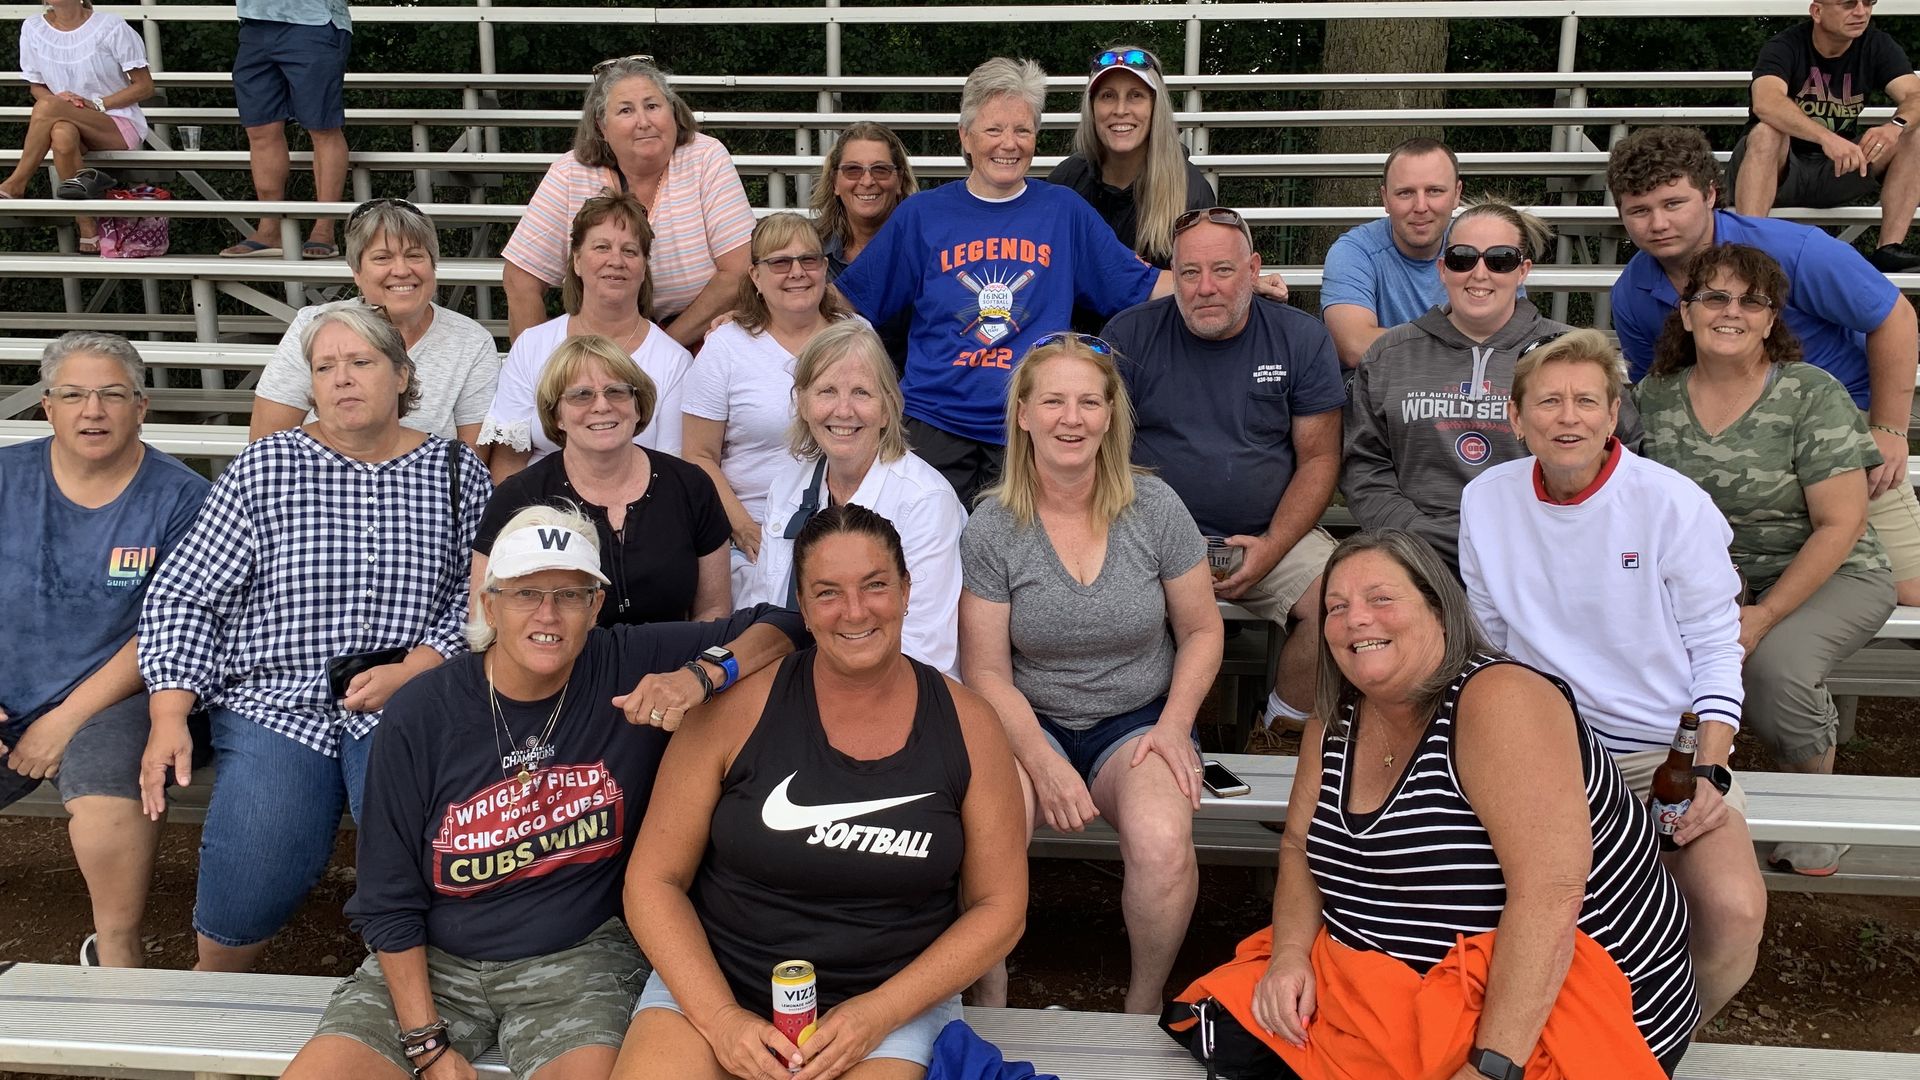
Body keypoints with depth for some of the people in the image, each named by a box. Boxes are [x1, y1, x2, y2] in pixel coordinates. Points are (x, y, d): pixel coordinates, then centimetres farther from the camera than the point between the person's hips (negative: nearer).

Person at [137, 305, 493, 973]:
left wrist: (412, 669, -11)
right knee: (247, 892, -14)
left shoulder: (457, 473, 7)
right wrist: (168, 717, -5)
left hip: (405, 702, 0)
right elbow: (184, 598, 5)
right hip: (277, 702, 0)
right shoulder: (264, 468, 6)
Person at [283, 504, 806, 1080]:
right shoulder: (419, 715, -8)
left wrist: (702, 674, -25)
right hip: (434, 960, 2)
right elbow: (387, 903, -3)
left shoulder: (630, 668, -8)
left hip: (580, 957, -1)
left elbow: (780, 624, -6)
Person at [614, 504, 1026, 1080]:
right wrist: (721, 1020, -15)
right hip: (714, 982, 0)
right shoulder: (737, 709, -7)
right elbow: (653, 880, -3)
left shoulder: (967, 725, -4)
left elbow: (999, 907, 0)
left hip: (897, 998, 0)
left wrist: (879, 1012, -11)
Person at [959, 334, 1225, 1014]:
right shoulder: (992, 527, -5)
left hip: (1138, 721, 1)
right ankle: (989, 1001, -2)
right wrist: (1042, 762, -18)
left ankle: (1144, 1003, -1)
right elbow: (987, 671, -5)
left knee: (1163, 847, -30)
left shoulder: (1155, 508, -2)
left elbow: (1202, 631, 7)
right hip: (1029, 723, 0)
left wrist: (1174, 724, -8)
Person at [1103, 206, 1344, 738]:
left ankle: (1287, 725, 1)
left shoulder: (1301, 339, 4)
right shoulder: (1130, 335, 1)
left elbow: (1318, 459, 4)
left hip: (1273, 535, 1)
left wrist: (1272, 547, -10)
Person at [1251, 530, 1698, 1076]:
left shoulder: (1499, 699, -22)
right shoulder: (1335, 724, 2)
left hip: (1532, 1016, -6)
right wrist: (1291, 953, -10)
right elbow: (1300, 849, 10)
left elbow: (1551, 893, -29)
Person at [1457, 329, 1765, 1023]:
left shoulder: (1674, 504, -9)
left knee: (1734, 910, -25)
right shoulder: (1485, 501, -1)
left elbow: (1715, 648, -4)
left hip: (1671, 747, -1)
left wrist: (1709, 772, -12)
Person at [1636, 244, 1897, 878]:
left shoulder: (1811, 396, -11)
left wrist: (1766, 615, -19)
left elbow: (1840, 523, -12)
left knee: (1775, 666, -32)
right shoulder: (1655, 397, 0)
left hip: (1828, 577, -3)